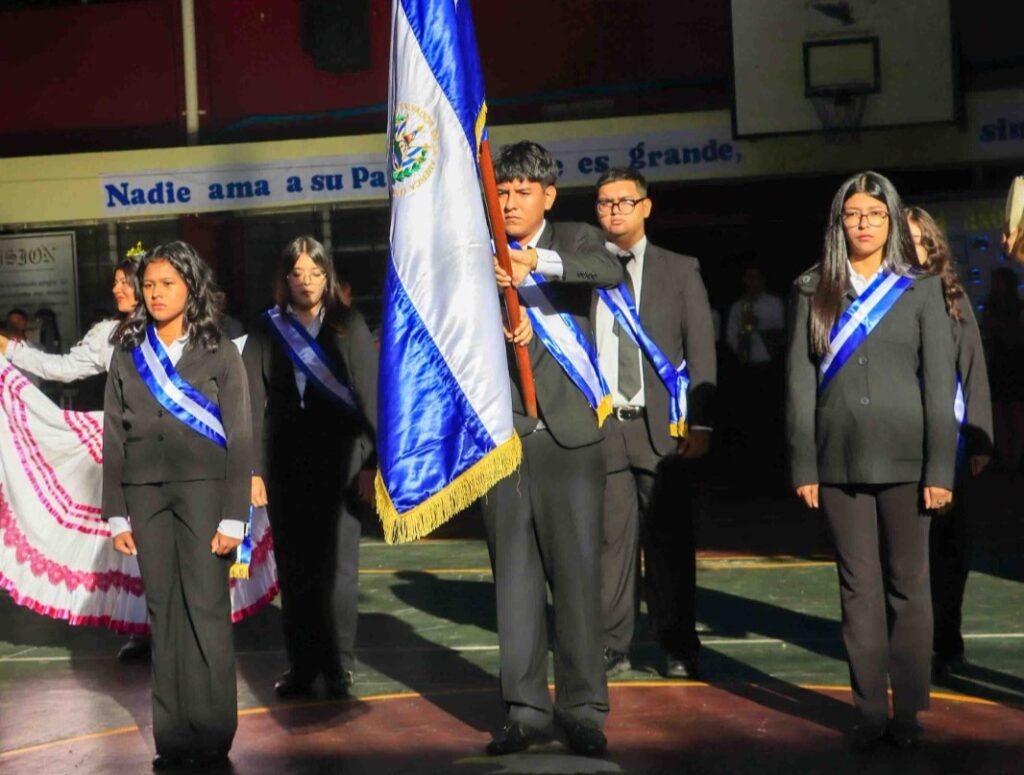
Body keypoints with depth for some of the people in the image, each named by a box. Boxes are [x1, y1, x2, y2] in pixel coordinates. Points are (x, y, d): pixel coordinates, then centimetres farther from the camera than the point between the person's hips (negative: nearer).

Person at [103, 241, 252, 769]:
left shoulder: (219, 354, 3)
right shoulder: (127, 356, 11)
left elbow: (239, 438, 0)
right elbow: (113, 439, 11)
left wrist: (233, 518, -7)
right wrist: (116, 516, 5)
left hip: (202, 486, -3)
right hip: (146, 492, 3)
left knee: (207, 608, -6)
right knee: (163, 610, 4)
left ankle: (212, 734, -1)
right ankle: (173, 735, 8)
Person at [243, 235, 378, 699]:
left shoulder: (347, 325, 3)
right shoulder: (266, 331, 6)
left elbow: (370, 393, 0)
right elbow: (252, 403, 3)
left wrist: (371, 461, -7)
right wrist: (252, 468, -5)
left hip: (338, 457, -2)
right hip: (286, 463, 2)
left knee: (337, 565, -3)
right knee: (293, 568, 5)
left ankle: (339, 667, 6)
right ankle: (301, 666, 12)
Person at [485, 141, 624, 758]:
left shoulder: (574, 241, 6)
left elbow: (611, 271, -16)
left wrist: (541, 261, -32)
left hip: (569, 434, -2)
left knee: (578, 572, -2)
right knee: (515, 577, 6)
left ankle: (583, 707, 7)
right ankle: (527, 709, 13)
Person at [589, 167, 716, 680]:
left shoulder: (680, 270, 9)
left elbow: (701, 351, 5)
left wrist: (699, 423, -4)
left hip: (663, 427, 0)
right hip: (601, 426, 1)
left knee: (670, 540, 3)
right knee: (610, 539, 2)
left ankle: (678, 648, 12)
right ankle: (612, 646, 10)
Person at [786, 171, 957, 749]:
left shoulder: (920, 290, 4)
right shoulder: (814, 291, 7)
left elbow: (940, 383, 0)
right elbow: (800, 382, 4)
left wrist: (940, 470, -6)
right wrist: (803, 466, -1)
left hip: (903, 457, -1)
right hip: (841, 459, 1)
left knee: (908, 586, 3)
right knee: (859, 588, 5)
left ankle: (908, 711, 10)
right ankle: (870, 710, 10)